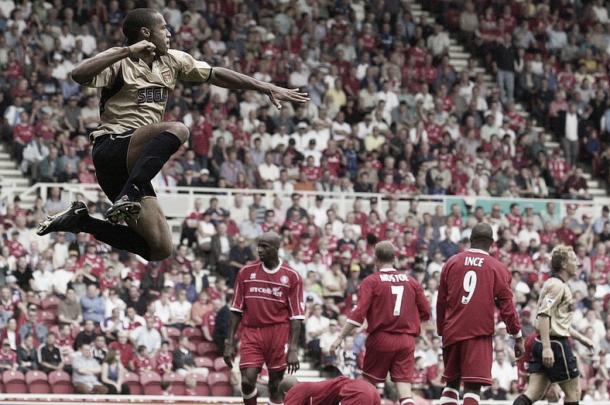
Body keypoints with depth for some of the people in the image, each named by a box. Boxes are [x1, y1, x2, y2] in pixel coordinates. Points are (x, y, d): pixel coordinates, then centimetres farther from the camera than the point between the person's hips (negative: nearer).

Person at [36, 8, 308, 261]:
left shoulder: (171, 60, 15)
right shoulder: (120, 61, -6)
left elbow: (216, 75, 21)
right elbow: (79, 75, -25)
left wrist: (268, 88, 18)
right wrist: (127, 52, -26)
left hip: (133, 162, 8)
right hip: (112, 146, -8)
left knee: (160, 249, -1)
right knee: (177, 130, -34)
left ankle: (81, 220, 6)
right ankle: (128, 195, -40)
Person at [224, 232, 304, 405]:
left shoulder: (292, 276, 0)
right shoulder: (246, 272, 6)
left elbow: (296, 316, -1)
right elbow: (236, 310, 9)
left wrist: (293, 349, -9)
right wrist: (230, 343, 3)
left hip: (278, 332, -1)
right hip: (251, 332, 1)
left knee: (276, 387, 1)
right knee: (247, 381, -12)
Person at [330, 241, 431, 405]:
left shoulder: (371, 281, -3)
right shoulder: (411, 281, 8)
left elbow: (359, 313, -12)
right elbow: (425, 313, 10)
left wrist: (340, 338, -9)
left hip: (381, 338, -3)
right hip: (407, 340, 3)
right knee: (404, 391, -3)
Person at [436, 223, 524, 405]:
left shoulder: (452, 263, 7)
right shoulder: (498, 268, 0)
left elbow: (441, 302, 10)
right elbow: (507, 306, -1)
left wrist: (441, 331, 21)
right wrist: (518, 337, 7)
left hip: (452, 333, 3)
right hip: (479, 335, -3)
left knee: (452, 382, 16)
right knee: (473, 385, -6)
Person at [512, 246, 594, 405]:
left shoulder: (559, 285, 20)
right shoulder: (557, 285, -12)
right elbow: (543, 316, -22)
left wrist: (581, 338, 29)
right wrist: (547, 347, -29)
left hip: (542, 344, 9)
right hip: (555, 344, -9)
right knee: (573, 392, 3)